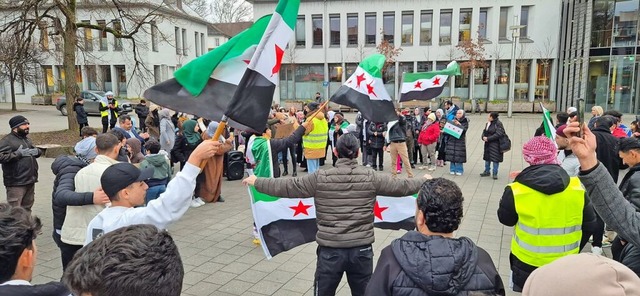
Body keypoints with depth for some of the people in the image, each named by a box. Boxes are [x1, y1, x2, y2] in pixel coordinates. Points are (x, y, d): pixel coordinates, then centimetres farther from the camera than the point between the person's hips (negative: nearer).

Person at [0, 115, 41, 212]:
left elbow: (38, 151, 27)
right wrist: (18, 154, -23)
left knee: (27, 208, 19)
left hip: (30, 180, 8)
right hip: (16, 183, -8)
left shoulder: (26, 138, 17)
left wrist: (37, 151, 5)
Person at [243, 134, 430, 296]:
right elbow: (402, 186, 5)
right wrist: (424, 181, 25)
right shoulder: (370, 177, -5)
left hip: (330, 249, -1)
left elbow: (287, 186, -3)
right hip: (361, 249, 1)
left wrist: (256, 182, 11)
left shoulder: (321, 178, -8)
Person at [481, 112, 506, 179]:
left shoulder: (498, 124, -15)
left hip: (495, 144, -7)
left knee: (495, 159, 0)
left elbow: (498, 134, -21)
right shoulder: (488, 123, 8)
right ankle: (487, 172, 30)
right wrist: (483, 137, -8)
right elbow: (484, 131, 14)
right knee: (487, 158, 15)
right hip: (488, 143, 8)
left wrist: (488, 138, -21)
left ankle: (495, 173, 11)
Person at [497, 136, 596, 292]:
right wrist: (574, 249, 16)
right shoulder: (577, 187, -10)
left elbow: (505, 219, -2)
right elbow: (589, 225, 2)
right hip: (566, 263, 3)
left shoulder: (516, 191, -19)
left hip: (527, 263, -3)